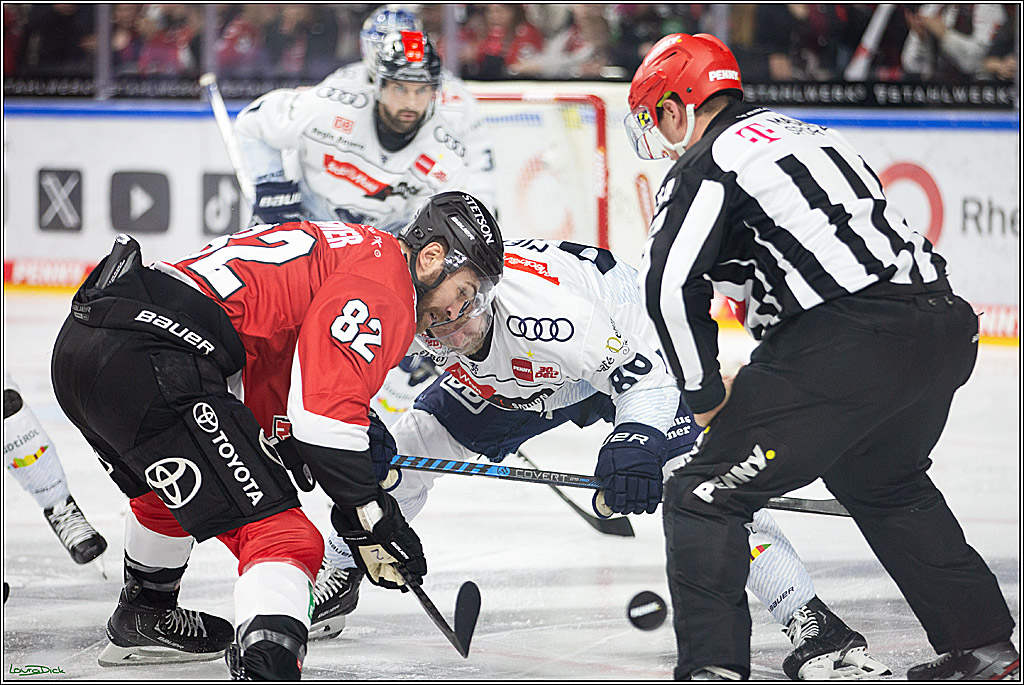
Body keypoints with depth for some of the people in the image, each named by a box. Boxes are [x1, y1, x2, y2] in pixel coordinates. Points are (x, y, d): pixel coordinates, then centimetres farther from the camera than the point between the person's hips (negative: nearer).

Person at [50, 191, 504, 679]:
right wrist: (373, 516, -6)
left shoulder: (340, 248, 28)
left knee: (169, 491, 38)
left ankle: (143, 620, 61)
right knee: (277, 534, -14)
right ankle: (266, 667, -37)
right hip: (149, 367, -11)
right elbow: (325, 415, -14)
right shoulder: (383, 285, -3)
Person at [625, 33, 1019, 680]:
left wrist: (706, 392, 2)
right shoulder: (805, 133, 28)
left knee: (704, 496, -2)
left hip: (849, 345, -9)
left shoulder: (707, 162, 2)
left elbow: (669, 285, -11)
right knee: (884, 483, 34)